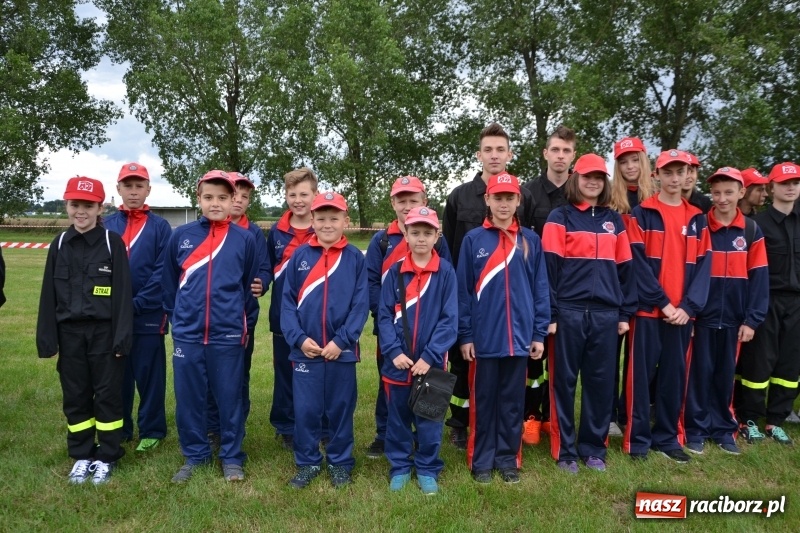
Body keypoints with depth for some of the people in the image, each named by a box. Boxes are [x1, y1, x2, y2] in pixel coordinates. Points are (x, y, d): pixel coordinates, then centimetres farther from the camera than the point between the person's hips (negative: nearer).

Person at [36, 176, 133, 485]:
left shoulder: (113, 243, -5)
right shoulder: (59, 245, 6)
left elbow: (123, 294, -7)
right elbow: (49, 295, 7)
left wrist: (122, 338, -11)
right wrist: (47, 339, 2)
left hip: (104, 332, -3)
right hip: (70, 333, 4)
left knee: (107, 395, 5)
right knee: (75, 397, 11)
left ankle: (107, 457, 19)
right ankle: (81, 456, 25)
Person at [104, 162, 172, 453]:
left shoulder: (160, 227, -2)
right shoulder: (106, 226, 6)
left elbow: (163, 272, -8)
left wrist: (137, 303, -14)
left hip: (148, 315, -3)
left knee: (149, 374, 6)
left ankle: (151, 431, 19)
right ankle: (117, 429, 28)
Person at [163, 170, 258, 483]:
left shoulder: (245, 239, -1)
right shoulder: (181, 236, 2)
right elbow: (168, 281, 12)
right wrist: (178, 315, 11)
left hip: (228, 334, -1)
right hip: (187, 334, 2)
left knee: (229, 398, 7)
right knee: (188, 399, 10)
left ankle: (232, 457, 22)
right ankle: (194, 455, 27)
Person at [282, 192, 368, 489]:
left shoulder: (355, 258, -2)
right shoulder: (300, 256, 1)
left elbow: (361, 305, -5)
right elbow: (288, 302, 0)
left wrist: (341, 341, -13)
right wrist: (299, 338, -11)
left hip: (342, 351, -1)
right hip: (305, 350, 1)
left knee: (341, 409, 11)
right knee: (305, 410, 8)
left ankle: (340, 463, 28)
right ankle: (307, 462, 27)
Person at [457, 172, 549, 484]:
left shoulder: (531, 241, 4)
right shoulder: (473, 240, -1)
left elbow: (540, 289, 6)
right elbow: (463, 290, -1)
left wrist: (539, 333, 2)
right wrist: (464, 335, -4)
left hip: (519, 338, 2)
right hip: (483, 338, -1)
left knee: (513, 402, 12)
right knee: (483, 402, 9)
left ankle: (509, 459, 26)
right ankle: (481, 461, 22)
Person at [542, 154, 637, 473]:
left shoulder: (614, 221, 14)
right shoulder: (560, 218, 1)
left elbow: (625, 268, 13)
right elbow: (549, 267, -5)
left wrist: (625, 312, 7)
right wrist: (550, 313, -10)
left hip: (605, 314, 4)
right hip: (569, 313, -3)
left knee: (601, 383, 8)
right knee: (565, 382, 3)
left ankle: (593, 448, 22)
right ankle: (565, 450, 15)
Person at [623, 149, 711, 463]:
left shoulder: (696, 218, 12)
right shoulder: (642, 214, 0)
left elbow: (702, 265, 5)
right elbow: (638, 262, -8)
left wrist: (689, 306, -7)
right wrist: (662, 302, -13)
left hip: (682, 313, 4)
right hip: (648, 310, -4)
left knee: (675, 376, 9)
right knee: (642, 375, 0)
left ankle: (667, 437, 22)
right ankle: (637, 439, 10)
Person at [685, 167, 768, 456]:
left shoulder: (751, 231, 4)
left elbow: (759, 277, 2)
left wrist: (752, 318, -4)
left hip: (733, 318, 2)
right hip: (701, 317, -2)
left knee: (725, 375, 12)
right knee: (700, 373, 5)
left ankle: (723, 428, 25)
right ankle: (696, 429, 16)